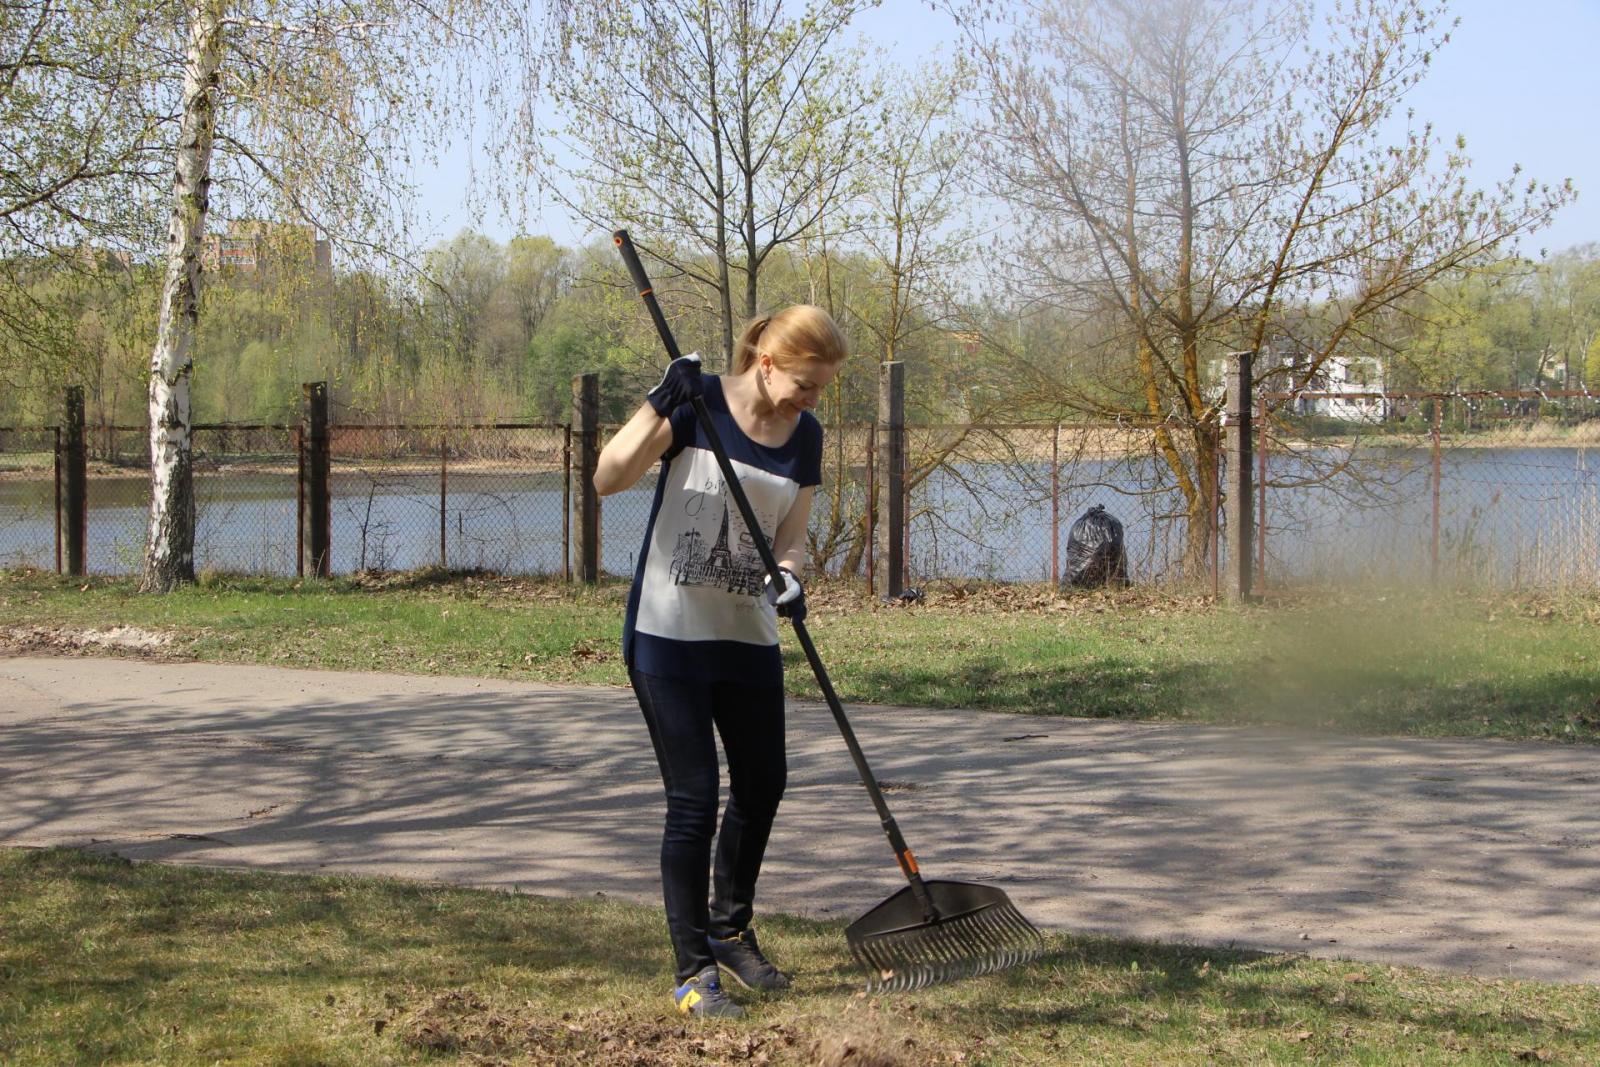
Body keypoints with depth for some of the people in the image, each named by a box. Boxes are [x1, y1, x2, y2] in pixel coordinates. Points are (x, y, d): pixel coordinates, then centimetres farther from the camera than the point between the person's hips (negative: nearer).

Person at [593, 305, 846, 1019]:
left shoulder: (805, 436, 3)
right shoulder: (698, 404, -12)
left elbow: (790, 535, 5)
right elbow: (607, 480, -20)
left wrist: (789, 576, -17)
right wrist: (661, 403, -29)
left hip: (749, 638, 6)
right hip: (669, 637, -6)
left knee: (762, 785, 15)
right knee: (693, 799, -7)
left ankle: (729, 931, 37)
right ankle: (694, 970, 4)